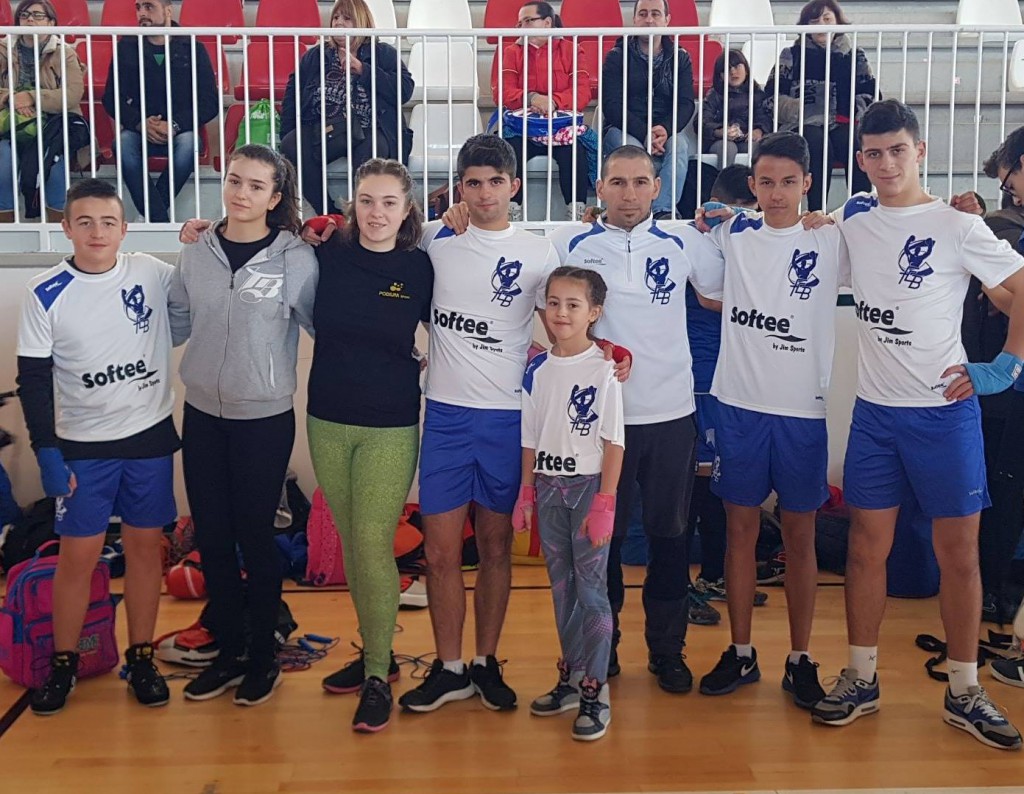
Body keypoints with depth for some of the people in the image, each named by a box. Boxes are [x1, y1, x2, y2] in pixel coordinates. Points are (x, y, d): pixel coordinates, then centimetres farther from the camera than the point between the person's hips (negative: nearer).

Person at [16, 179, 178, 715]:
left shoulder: (152, 273, -4)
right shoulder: (45, 294, -6)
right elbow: (33, 378, -3)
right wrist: (47, 452, -8)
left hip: (151, 436, 1)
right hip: (83, 446, -1)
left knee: (145, 547, 8)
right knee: (77, 555, 1)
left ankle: (141, 659, 21)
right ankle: (62, 665, 18)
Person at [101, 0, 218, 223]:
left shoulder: (192, 48, 2)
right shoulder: (127, 47, 7)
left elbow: (210, 102, -3)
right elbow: (111, 98, 5)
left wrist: (175, 125, -19)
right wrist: (140, 123, -16)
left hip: (180, 131, -1)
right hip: (140, 130, 1)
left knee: (189, 143, -36)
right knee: (123, 143, -33)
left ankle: (151, 213, -22)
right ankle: (160, 221, -31)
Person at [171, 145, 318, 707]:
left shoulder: (296, 259, -9)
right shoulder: (195, 254, 2)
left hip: (264, 418, -4)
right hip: (202, 414, 4)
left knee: (255, 538, 6)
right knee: (211, 538, 11)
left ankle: (263, 657, 24)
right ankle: (229, 653, 27)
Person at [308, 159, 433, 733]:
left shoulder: (420, 267, -6)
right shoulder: (329, 255, -1)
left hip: (391, 427, -3)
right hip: (327, 421, 3)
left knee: (373, 545, -6)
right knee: (351, 544, 13)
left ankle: (378, 676, 8)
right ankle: (377, 652, 29)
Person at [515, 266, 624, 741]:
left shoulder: (604, 369, -8)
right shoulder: (537, 370, 5)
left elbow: (613, 441, -9)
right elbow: (531, 438, 11)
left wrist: (604, 502, -14)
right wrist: (526, 493, 8)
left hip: (588, 485, -5)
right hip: (548, 486, 5)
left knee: (591, 586, -3)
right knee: (561, 585, 12)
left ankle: (595, 690, 5)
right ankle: (570, 678, 24)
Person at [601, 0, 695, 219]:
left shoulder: (679, 58, 11)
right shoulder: (617, 57, 4)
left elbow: (686, 104, 0)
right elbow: (611, 105, -7)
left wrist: (666, 130, -23)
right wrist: (644, 134, -23)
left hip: (667, 129, 2)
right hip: (624, 129, -1)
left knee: (679, 145, -32)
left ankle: (663, 211, -43)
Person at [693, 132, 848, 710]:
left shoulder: (832, 242, -1)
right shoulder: (732, 235, 5)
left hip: (804, 407, -2)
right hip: (740, 402, 2)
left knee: (800, 534, 7)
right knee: (741, 527, 8)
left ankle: (801, 661, 19)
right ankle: (741, 654, 21)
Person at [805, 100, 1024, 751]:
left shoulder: (956, 228, -7)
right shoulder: (854, 217, 6)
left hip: (944, 410, -3)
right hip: (875, 410, 3)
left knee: (959, 550, 4)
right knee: (868, 545, 7)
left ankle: (965, 692, 17)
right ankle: (861, 680, 19)